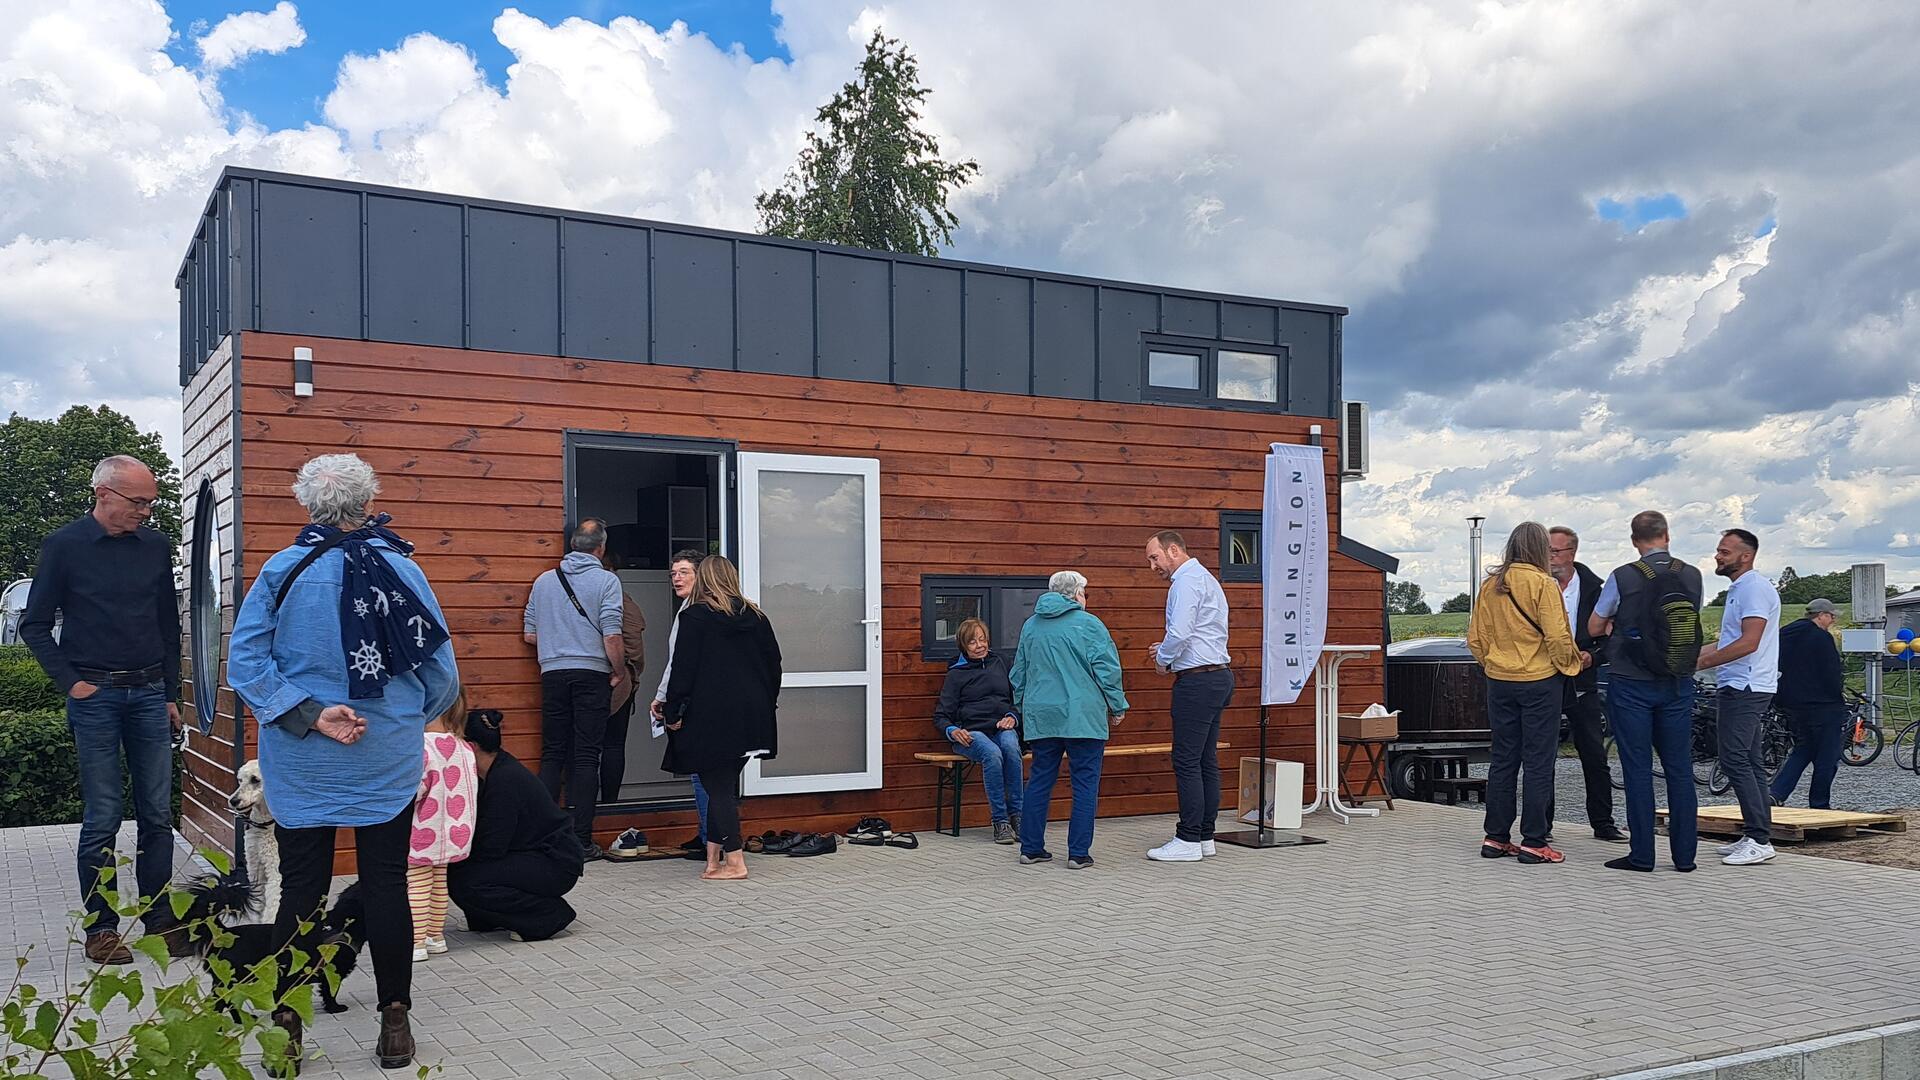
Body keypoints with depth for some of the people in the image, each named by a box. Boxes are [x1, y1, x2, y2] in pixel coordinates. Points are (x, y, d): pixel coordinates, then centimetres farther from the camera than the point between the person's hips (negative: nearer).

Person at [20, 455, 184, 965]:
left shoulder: (156, 547, 8)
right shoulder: (63, 545, -3)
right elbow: (35, 625, 1)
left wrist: (171, 695, 12)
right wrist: (72, 682, -6)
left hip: (149, 693, 3)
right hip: (95, 695, -3)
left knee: (157, 814, 5)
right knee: (102, 818, -1)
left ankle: (159, 919, 14)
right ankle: (100, 928, 10)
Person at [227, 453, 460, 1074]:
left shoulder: (283, 570, -6)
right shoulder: (404, 570, -5)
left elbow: (245, 662, -12)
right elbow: (441, 669, 1)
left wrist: (310, 715, -12)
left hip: (301, 767, 0)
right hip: (390, 763, 0)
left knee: (301, 890, 8)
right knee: (386, 887, 8)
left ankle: (286, 1029, 12)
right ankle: (395, 1023, 15)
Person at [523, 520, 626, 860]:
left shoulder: (544, 580, 9)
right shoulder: (606, 580, -4)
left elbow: (530, 635, 11)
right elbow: (612, 637, -12)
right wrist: (620, 672, 2)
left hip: (553, 673, 4)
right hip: (592, 674, -4)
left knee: (552, 754, 9)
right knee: (586, 756, -1)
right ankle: (581, 841, 0)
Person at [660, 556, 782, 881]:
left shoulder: (694, 616, -5)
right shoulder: (755, 616, 9)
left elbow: (682, 668, -9)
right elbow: (774, 662, 12)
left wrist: (673, 712, -3)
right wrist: (767, 703, 20)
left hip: (711, 717, -5)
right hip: (751, 717, 5)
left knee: (718, 787, 0)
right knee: (724, 785, 13)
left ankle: (734, 861, -2)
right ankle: (713, 859, 15)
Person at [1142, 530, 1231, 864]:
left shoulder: (1186, 581, -12)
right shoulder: (1206, 579, 22)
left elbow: (1179, 632, -23)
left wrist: (1162, 660, -5)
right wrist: (1166, 650, 15)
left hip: (1197, 680, -11)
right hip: (1218, 675, 11)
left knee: (1187, 761, -7)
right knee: (1207, 760, 11)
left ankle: (1188, 840, -5)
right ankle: (1205, 836, 15)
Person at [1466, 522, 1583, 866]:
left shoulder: (1490, 585, 4)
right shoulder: (1542, 583, -11)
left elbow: (1475, 638, 7)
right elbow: (1557, 636, -15)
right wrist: (1571, 664, 2)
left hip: (1499, 682, 5)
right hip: (1540, 680, -5)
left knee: (1503, 759, 12)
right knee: (1538, 762, 2)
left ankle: (1496, 838, 16)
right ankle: (1533, 842, 4)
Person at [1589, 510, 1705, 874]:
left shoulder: (1623, 578, -10)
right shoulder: (1692, 576, 1)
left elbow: (1594, 627, 1)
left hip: (1631, 683, -3)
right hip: (1678, 684, 3)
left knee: (1638, 769, 1)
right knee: (1680, 768, 9)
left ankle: (1642, 855, 3)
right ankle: (1684, 854, 11)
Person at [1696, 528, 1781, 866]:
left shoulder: (1755, 588, -14)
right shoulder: (1738, 589, 19)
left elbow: (1748, 643, -22)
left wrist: (1702, 662, -18)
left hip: (1746, 689, -11)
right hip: (1740, 687, 11)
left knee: (1735, 761, -12)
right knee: (1749, 762, 11)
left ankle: (1759, 840, -11)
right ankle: (1756, 834, 15)